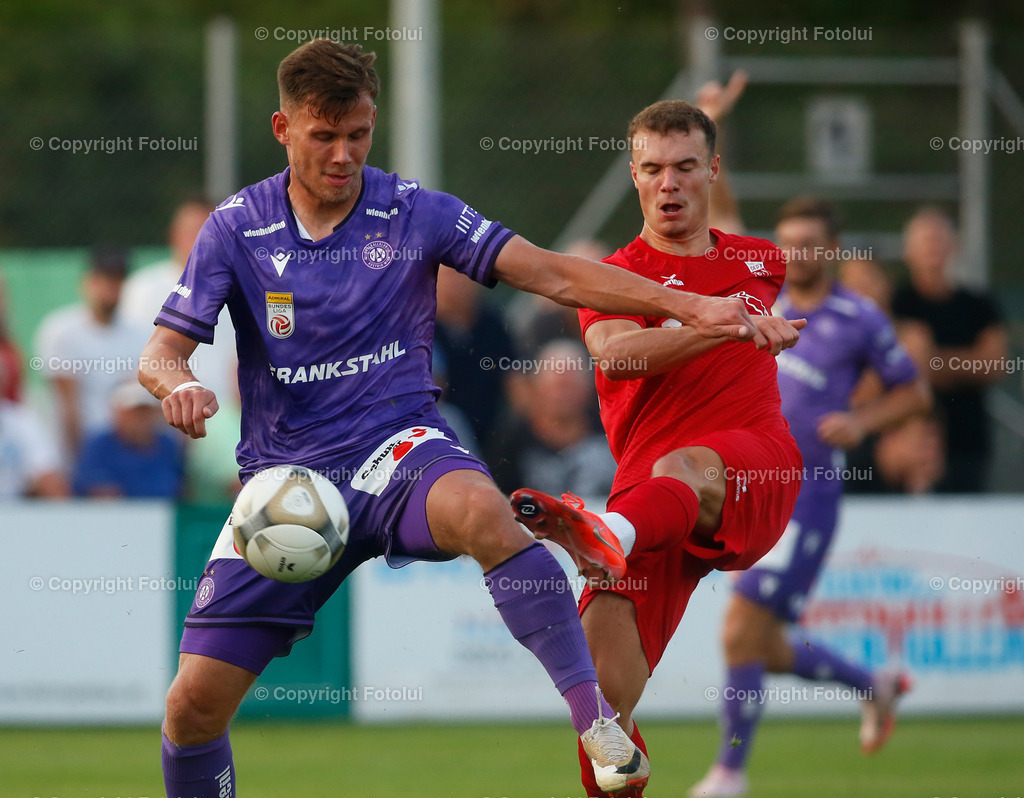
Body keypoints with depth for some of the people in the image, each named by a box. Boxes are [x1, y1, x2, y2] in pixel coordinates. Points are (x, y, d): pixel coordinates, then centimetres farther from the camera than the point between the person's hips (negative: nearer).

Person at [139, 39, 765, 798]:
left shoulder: (415, 212, 1)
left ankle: (596, 717, -35)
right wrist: (179, 386, -26)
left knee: (481, 510, -39)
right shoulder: (236, 228, 1)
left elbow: (552, 273, -1)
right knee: (195, 699, -9)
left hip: (398, 449, -2)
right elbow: (161, 353, -1)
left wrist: (687, 306, -11)